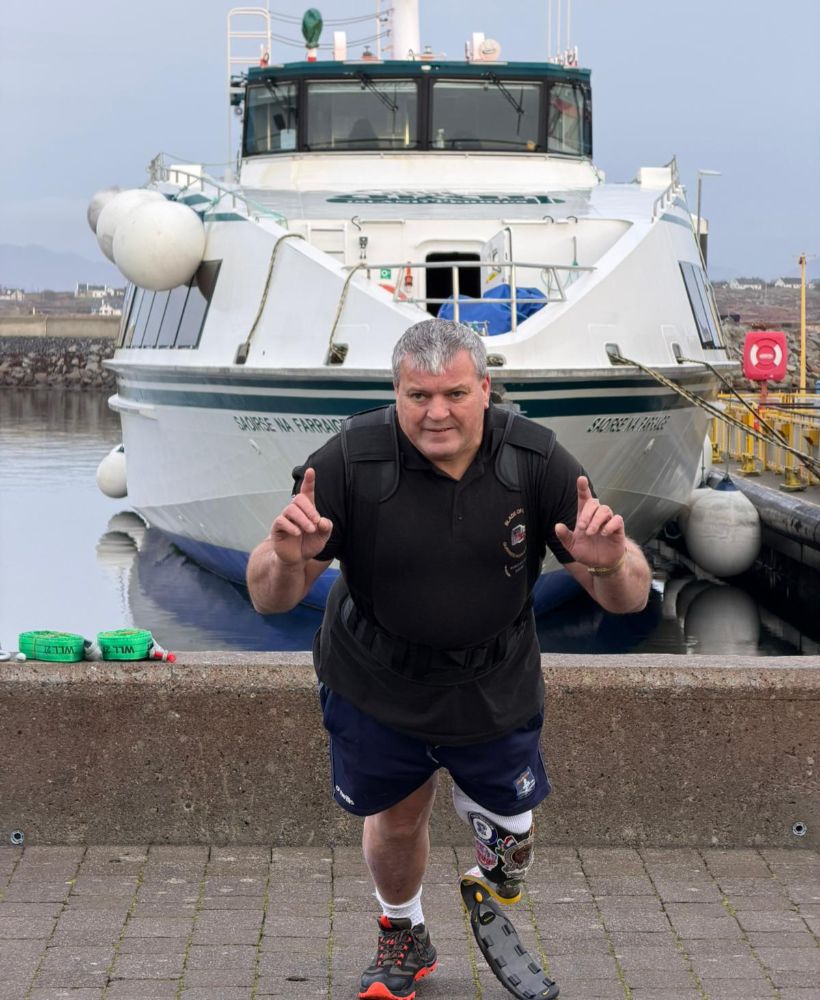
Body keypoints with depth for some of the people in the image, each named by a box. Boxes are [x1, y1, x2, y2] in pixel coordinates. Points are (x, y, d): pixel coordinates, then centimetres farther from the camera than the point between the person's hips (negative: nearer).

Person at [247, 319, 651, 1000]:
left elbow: (630, 597, -15)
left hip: (494, 691, 1)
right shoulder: (349, 461, -23)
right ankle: (404, 937, 49)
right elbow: (269, 598, -20)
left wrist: (611, 564, -39)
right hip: (374, 685, -1)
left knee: (507, 825, 12)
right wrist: (287, 559, -43)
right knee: (396, 821, 17)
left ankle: (480, 803, 51)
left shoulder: (535, 460, -18)